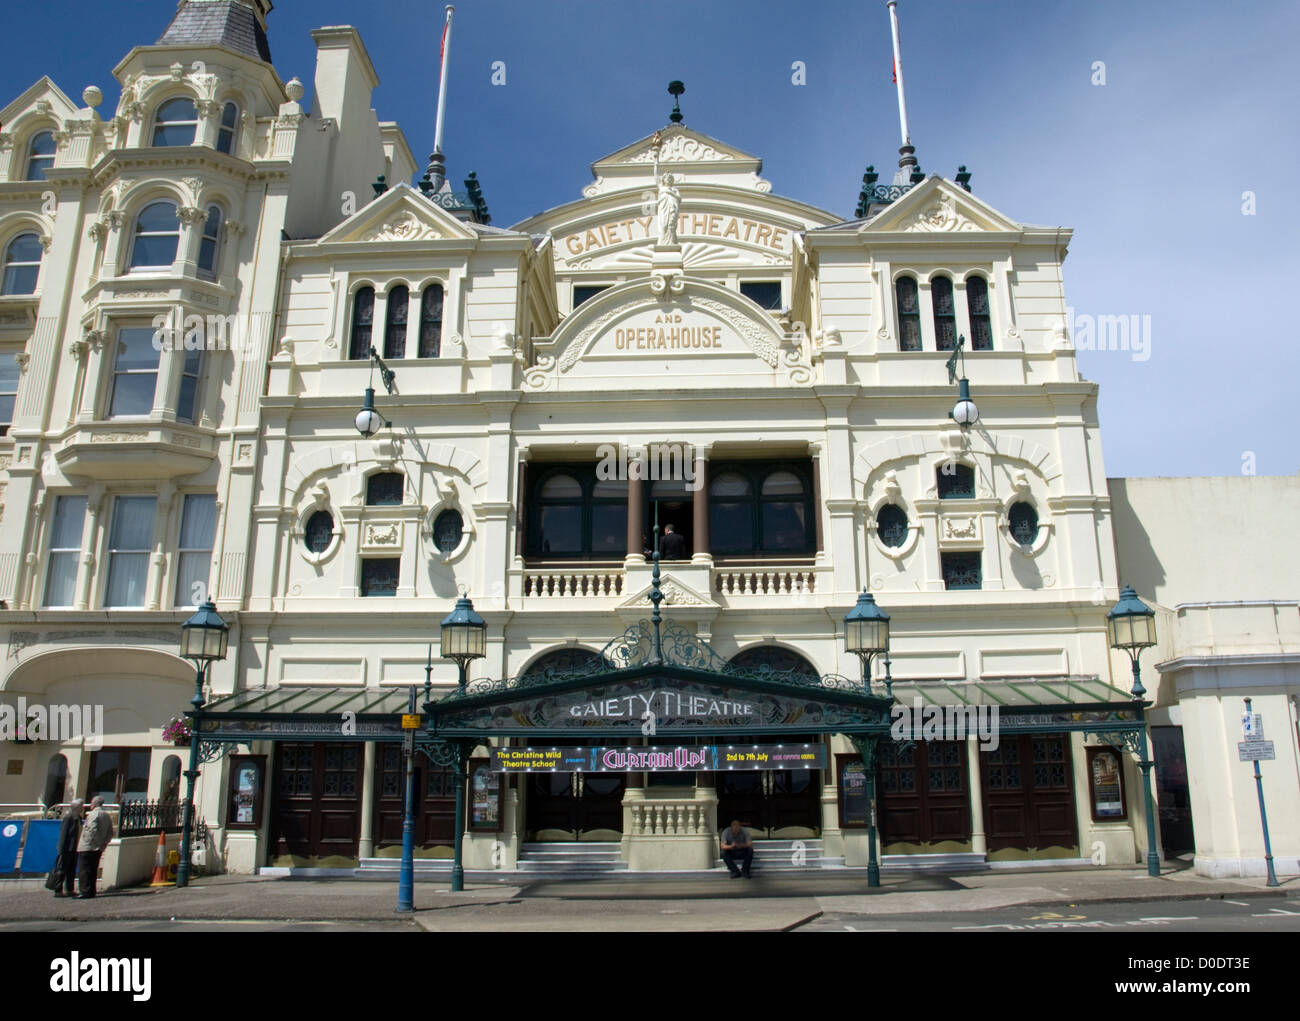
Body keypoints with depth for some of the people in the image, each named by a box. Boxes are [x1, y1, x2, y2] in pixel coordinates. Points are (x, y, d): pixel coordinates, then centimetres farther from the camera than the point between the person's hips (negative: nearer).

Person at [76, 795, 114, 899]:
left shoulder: (94, 814, -12)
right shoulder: (107, 815, 14)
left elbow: (92, 830, -23)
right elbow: (110, 833, 13)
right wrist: (103, 843, 12)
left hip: (87, 847, -8)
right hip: (98, 848, 8)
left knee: (84, 870, -3)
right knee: (93, 870, 14)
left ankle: (85, 892, -5)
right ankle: (91, 891, 17)